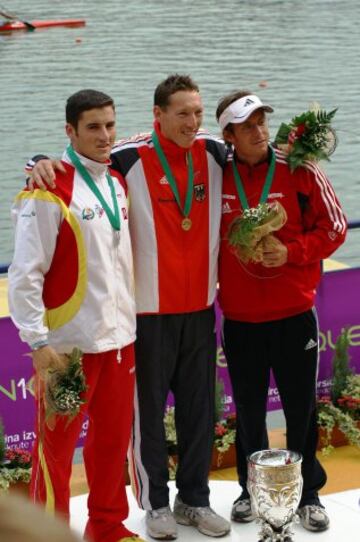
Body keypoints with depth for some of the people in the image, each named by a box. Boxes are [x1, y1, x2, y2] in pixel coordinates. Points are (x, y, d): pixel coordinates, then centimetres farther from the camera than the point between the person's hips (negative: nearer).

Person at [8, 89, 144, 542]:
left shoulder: (118, 182, 9)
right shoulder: (49, 190, -12)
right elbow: (25, 274, -13)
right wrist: (39, 342, -16)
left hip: (119, 335, 6)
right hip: (68, 342, -6)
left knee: (114, 438, 14)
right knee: (56, 446, 2)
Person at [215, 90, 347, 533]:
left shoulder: (299, 171, -6)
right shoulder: (215, 177, -2)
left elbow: (333, 227, -3)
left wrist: (291, 252, -15)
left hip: (293, 313, -1)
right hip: (239, 317, 2)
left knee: (300, 408, 6)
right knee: (248, 410, 12)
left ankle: (308, 493, 20)